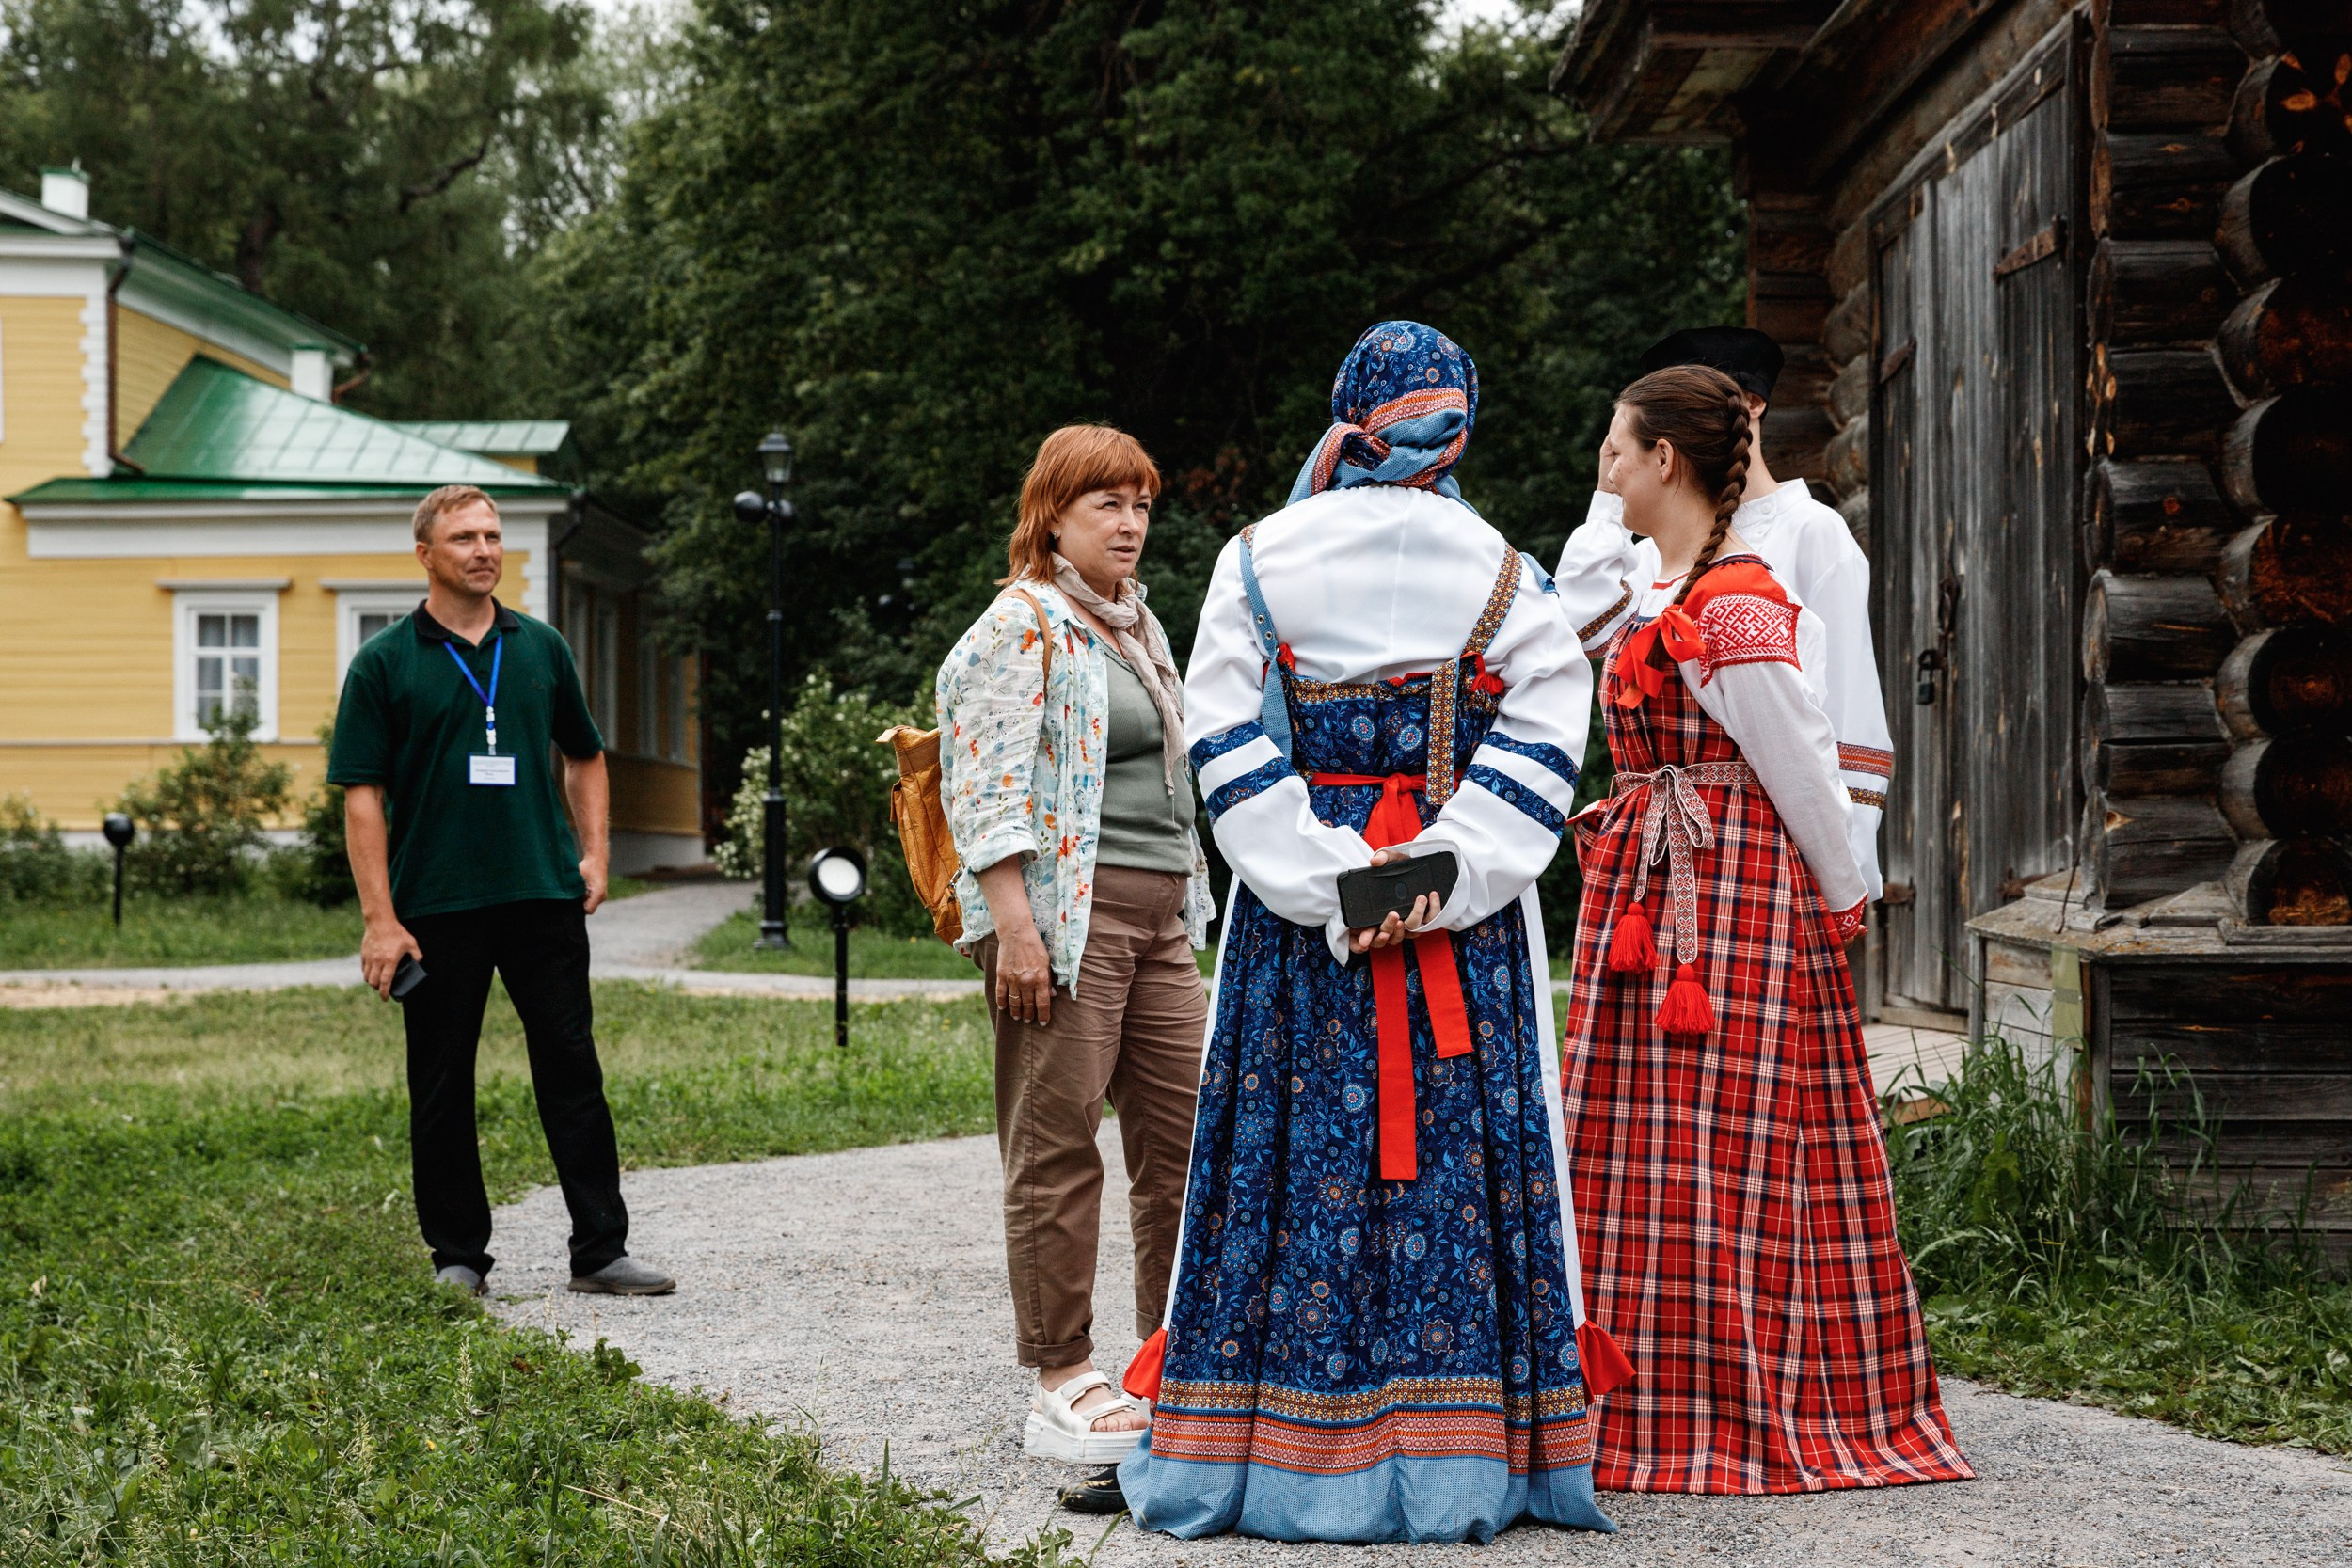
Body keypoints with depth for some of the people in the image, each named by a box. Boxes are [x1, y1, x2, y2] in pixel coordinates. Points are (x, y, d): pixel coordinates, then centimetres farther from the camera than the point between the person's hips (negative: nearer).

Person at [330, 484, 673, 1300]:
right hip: (436, 908, -2)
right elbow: (362, 795, -4)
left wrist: (593, 855, 7)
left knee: (573, 1073, 2)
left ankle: (600, 1249, 6)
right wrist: (380, 919, -11)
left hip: (544, 896, 2)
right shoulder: (384, 663, -1)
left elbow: (584, 756, 22)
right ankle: (457, 1257, 15)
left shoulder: (541, 648, 10)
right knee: (442, 1089, 5)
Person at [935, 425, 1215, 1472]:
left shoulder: (1139, 625, 20)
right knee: (1058, 1149, -4)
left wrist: (1187, 908, 24)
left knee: (1186, 1132, 7)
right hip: (1065, 916, -9)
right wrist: (1014, 929, -20)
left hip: (1161, 916, 9)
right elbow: (984, 789, -13)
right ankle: (1062, 1385, 1)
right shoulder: (1021, 627, -6)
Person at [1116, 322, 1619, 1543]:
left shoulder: (1259, 562, 1)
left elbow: (1231, 751, -7)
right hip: (1469, 933, 0)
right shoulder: (1502, 578, 2)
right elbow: (1541, 743, -7)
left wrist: (1329, 886, -10)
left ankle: (1278, 1447, 5)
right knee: (1464, 1155, 4)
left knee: (1295, 1160, 4)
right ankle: (1458, 1448, 7)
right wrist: (1440, 877, -12)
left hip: (1297, 923, 0)